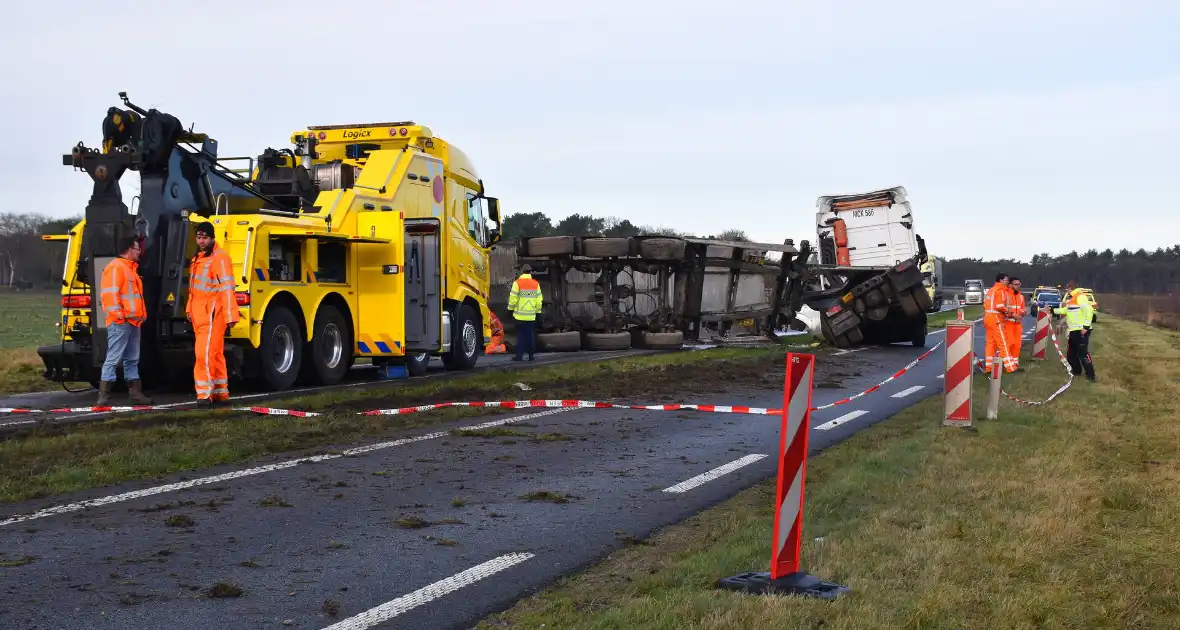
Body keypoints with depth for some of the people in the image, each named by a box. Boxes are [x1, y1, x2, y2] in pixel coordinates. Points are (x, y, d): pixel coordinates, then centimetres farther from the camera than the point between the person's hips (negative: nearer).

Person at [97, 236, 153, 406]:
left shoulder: (131, 268, 22)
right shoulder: (115, 268, -10)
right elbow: (109, 293, -19)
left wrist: (141, 314, 22)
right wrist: (118, 315, -22)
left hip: (133, 322, 10)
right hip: (120, 323, -10)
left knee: (132, 359, 13)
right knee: (113, 359, -10)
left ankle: (135, 393, 18)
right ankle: (103, 395, -9)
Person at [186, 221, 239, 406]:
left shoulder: (219, 258, -12)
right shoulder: (198, 258, 17)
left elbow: (227, 288, -19)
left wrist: (230, 315, -23)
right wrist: (189, 308, 19)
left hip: (212, 314, -9)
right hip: (199, 314, 9)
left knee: (205, 352, -13)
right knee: (216, 353, 14)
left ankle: (205, 394, -10)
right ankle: (221, 392, 19)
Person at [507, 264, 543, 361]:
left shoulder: (517, 283, -8)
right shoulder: (536, 284, 3)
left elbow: (513, 298, -8)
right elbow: (539, 300, 4)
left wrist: (511, 309, 4)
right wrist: (537, 311, 13)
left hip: (520, 315, -3)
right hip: (531, 315, 3)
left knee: (520, 335, 2)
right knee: (529, 335, 9)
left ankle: (519, 355, -1)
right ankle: (531, 355, 9)